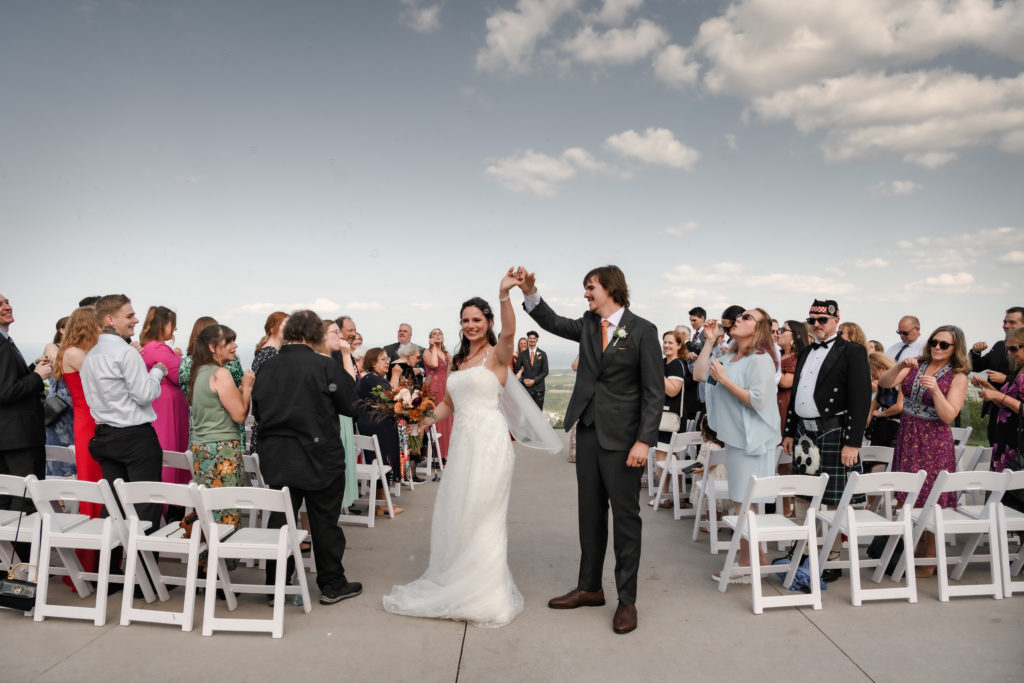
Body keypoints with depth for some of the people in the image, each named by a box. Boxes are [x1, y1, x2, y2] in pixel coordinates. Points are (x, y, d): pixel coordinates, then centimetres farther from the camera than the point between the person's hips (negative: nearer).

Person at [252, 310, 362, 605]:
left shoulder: (267, 367, 0)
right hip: (319, 459, -4)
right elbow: (351, 404, -6)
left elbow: (257, 410, 7)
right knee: (325, 522, 8)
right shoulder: (325, 366, -13)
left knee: (280, 520, 12)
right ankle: (332, 585, 19)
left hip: (277, 459, 4)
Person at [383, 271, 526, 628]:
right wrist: (423, 422, 8)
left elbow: (508, 331, -28)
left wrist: (504, 295, -44)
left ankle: (485, 594, 16)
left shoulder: (497, 354, -6)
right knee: (453, 515, 12)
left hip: (490, 441, -7)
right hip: (462, 441, 7)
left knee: (481, 516, 0)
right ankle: (455, 584, 30)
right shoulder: (457, 360, 16)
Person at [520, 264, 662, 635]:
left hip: (622, 437, -6)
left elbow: (654, 391, -11)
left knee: (625, 516, 3)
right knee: (590, 513, 14)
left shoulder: (642, 331, -9)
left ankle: (627, 599, 16)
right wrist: (530, 294, -9)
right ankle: (589, 587, 28)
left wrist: (644, 440, -17)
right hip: (588, 431, 6)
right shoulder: (588, 325, 8)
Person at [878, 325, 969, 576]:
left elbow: (949, 416, -13)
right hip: (907, 437, 4)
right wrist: (900, 366, -22)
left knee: (931, 501, 2)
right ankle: (917, 548, 26)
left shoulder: (957, 376, -5)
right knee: (908, 497, 10)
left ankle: (929, 562, 13)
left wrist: (935, 389, -27)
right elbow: (884, 383, -6)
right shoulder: (916, 365, 4)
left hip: (934, 442, -4)